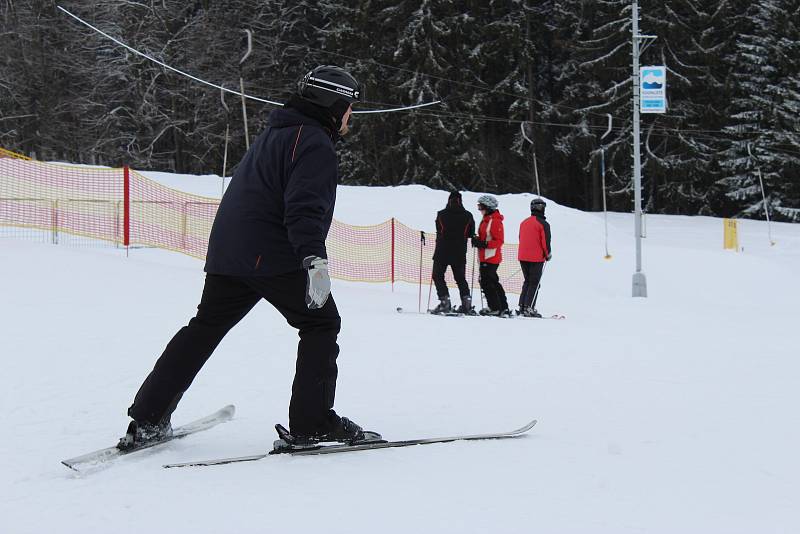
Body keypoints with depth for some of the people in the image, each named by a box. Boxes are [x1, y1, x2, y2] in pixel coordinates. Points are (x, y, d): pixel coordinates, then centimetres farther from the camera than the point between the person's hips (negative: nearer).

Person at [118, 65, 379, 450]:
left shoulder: (274, 134, 23)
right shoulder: (315, 144, -9)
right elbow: (305, 206, -24)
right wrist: (314, 258, -34)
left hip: (227, 252, 9)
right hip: (273, 256, -9)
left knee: (205, 328, 11)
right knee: (321, 324, 4)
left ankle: (147, 421, 9)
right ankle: (312, 422, 0)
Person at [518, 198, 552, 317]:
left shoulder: (524, 222, 10)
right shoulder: (543, 224, -10)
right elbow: (546, 241, -11)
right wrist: (548, 254, 4)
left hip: (523, 257, 6)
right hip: (537, 258, -6)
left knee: (527, 281, 17)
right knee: (534, 283, -1)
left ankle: (522, 306, 11)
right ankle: (528, 308, -8)